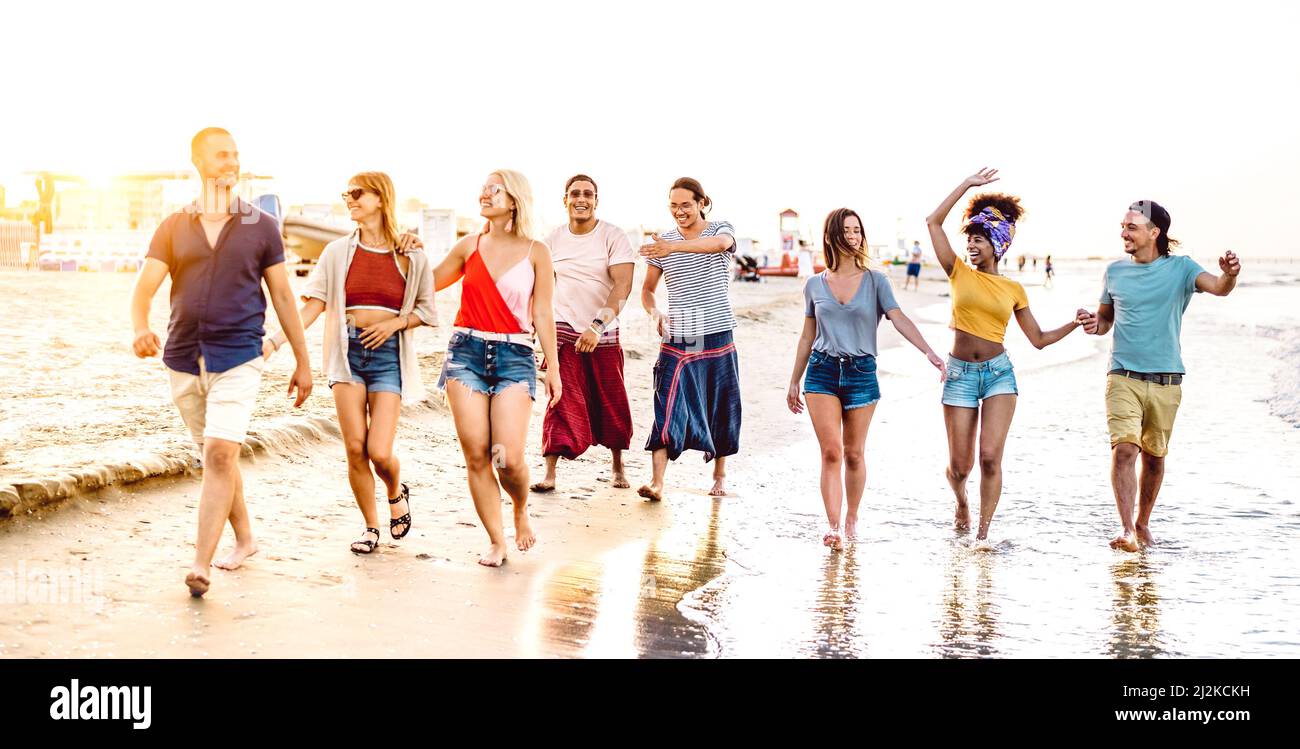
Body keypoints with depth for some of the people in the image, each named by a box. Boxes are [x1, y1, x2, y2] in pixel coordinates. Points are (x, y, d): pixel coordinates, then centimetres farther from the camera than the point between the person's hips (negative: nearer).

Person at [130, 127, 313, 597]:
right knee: (216, 456, 14)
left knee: (220, 453, -17)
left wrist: (302, 362, 8)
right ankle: (244, 539, 33)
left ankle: (202, 565, -18)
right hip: (184, 358, 3)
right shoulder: (174, 227, 7)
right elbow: (144, 288, -1)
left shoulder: (261, 227, 4)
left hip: (238, 356, -3)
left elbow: (282, 297, 7)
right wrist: (140, 328, -23)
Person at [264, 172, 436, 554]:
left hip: (388, 352, -1)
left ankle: (397, 493, 25)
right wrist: (275, 341, -11)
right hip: (347, 351, 2)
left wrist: (394, 323, -8)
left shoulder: (410, 257, 2)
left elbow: (425, 309, 10)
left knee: (380, 452, -10)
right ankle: (371, 526, 16)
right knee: (355, 449, -3)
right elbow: (312, 306, 1)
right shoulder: (338, 252, 6)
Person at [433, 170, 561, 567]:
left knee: (509, 457, -13)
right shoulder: (469, 247, 10)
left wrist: (553, 367, 3)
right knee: (476, 455, -3)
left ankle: (521, 510, 20)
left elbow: (543, 314, 5)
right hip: (466, 351, 3)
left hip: (514, 355, -2)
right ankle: (496, 541, 10)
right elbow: (428, 284, 21)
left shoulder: (535, 251, 4)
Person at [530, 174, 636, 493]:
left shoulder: (613, 237, -8)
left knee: (610, 405, 10)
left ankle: (617, 465, 30)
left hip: (604, 335, -1)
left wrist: (597, 326, -28)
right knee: (561, 401, -10)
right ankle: (550, 473, -9)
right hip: (564, 331, 1)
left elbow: (623, 285, -18)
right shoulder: (553, 240, 3)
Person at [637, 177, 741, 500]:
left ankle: (719, 476, 26)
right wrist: (654, 313, -11)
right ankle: (657, 482, -14)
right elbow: (647, 289, 13)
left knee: (720, 409, 8)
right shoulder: (662, 242, 6)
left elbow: (720, 243, -28)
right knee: (667, 410, -11)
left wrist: (673, 247, -43)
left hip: (718, 337, -1)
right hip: (676, 340, 1)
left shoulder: (721, 230, -1)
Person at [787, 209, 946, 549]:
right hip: (821, 371, 0)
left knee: (853, 453, 7)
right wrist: (794, 381, 16)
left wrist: (929, 352, -23)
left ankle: (851, 518, 24)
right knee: (831, 451, -9)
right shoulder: (815, 285, 7)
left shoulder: (875, 281, 2)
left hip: (861, 373, 0)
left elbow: (899, 319, -9)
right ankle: (833, 526, -8)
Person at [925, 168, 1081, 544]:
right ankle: (961, 500, 37)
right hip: (960, 374, 0)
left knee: (990, 456, -12)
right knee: (960, 465, 2)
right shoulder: (959, 273, 5)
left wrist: (1076, 323, 0)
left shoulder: (1013, 289, 8)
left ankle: (983, 533, 2)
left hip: (999, 372, 0)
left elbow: (1039, 339, 12)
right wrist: (967, 184, 2)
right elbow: (934, 222, -1)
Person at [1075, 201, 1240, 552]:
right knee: (1124, 448, -16)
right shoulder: (1115, 271, 7)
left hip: (1166, 380, 0)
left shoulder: (1180, 268, 0)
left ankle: (1143, 522, 28)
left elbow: (1217, 288, -18)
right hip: (1123, 377, 0)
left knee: (1154, 455, 10)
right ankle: (1126, 529, -18)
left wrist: (1229, 275, -41)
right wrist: (1094, 324, -4)